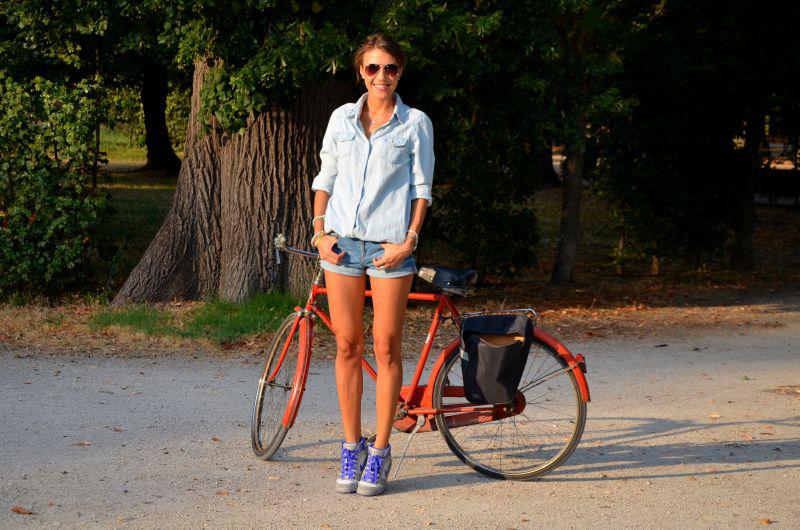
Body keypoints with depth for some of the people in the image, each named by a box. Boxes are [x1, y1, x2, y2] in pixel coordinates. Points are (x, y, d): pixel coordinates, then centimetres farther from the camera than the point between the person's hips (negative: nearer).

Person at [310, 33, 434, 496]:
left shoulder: (415, 123, 3)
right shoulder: (342, 118, 10)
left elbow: (422, 188, 1)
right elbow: (325, 179, 13)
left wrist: (409, 240, -9)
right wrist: (320, 231, 1)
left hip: (390, 245, -2)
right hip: (342, 243, 3)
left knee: (386, 348, -2)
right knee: (347, 347, 4)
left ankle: (380, 451, 7)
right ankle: (352, 447, 14)